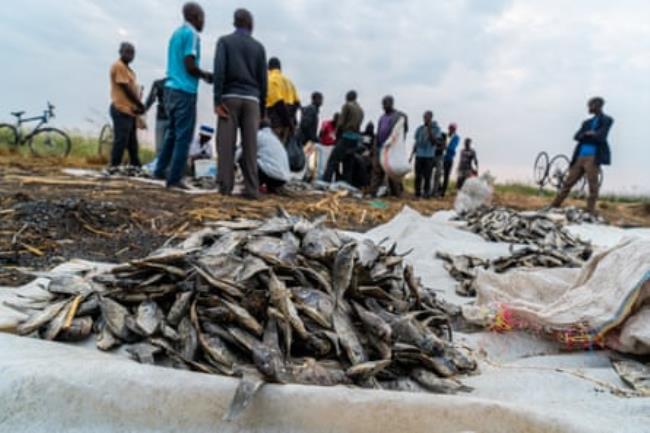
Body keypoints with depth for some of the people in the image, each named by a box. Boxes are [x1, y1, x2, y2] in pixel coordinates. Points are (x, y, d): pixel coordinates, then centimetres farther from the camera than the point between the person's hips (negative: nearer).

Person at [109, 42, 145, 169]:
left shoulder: (126, 67, 21)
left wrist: (137, 105, 6)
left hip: (129, 110, 10)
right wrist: (139, 104, -10)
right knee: (121, 140, -9)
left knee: (132, 142, 13)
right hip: (122, 110, -10)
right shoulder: (119, 66, -8)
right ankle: (114, 167, -5)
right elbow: (126, 88, -14)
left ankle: (136, 167, 19)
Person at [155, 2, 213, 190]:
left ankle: (160, 170, 21)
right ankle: (174, 178, -4)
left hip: (171, 88, 9)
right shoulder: (191, 34, -9)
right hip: (184, 91, -9)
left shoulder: (176, 33, 19)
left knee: (173, 132, 18)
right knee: (183, 136, -5)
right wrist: (205, 75, 1)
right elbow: (190, 67, -16)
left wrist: (201, 74, 18)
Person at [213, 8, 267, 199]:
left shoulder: (224, 41, 8)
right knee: (250, 145, -2)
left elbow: (219, 70, -6)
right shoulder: (258, 46, 14)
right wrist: (262, 109, 13)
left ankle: (225, 186, -5)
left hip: (230, 97, -2)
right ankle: (251, 188, -4)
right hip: (251, 99, 2)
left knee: (226, 143, -2)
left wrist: (217, 100, -8)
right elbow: (263, 79, 9)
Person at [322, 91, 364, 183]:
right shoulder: (361, 110, 20)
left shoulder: (347, 106, 0)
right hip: (356, 138, 7)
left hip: (346, 137, -7)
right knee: (347, 164, 10)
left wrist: (337, 136, 5)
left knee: (332, 162, -10)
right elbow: (358, 125, 13)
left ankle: (325, 183, -19)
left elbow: (340, 123, -7)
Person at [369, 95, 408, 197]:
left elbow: (404, 131, -7)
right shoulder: (382, 117, 20)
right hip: (380, 148, 6)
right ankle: (373, 192, 2)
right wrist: (375, 146, 17)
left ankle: (396, 193, 3)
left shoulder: (399, 116, -2)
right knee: (377, 170, 1)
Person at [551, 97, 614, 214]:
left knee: (593, 186, -8)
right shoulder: (587, 122, 21)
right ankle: (554, 207, 9)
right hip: (580, 157, 6)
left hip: (593, 157, -5)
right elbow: (577, 136, 7)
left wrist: (586, 135, 2)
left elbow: (600, 137, -9)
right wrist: (588, 134, -10)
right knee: (568, 183, 5)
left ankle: (590, 213, -6)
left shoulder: (606, 120, 4)